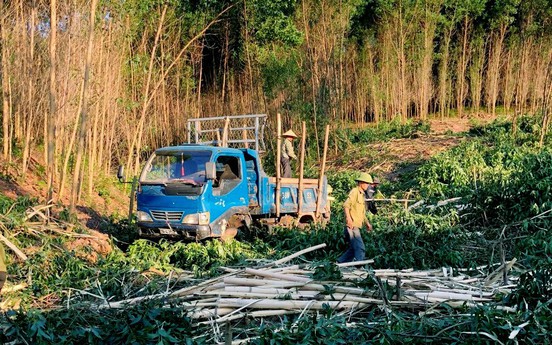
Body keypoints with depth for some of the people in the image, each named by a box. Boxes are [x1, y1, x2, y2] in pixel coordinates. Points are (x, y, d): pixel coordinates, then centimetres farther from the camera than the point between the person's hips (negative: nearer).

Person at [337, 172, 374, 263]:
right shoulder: (354, 191, -7)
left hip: (357, 226, 10)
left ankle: (339, 263, 21)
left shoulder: (362, 195, 22)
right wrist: (348, 218, -30)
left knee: (353, 249, 14)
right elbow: (346, 205, -20)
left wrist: (367, 223, 26)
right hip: (352, 225, -10)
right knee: (360, 248, -12)